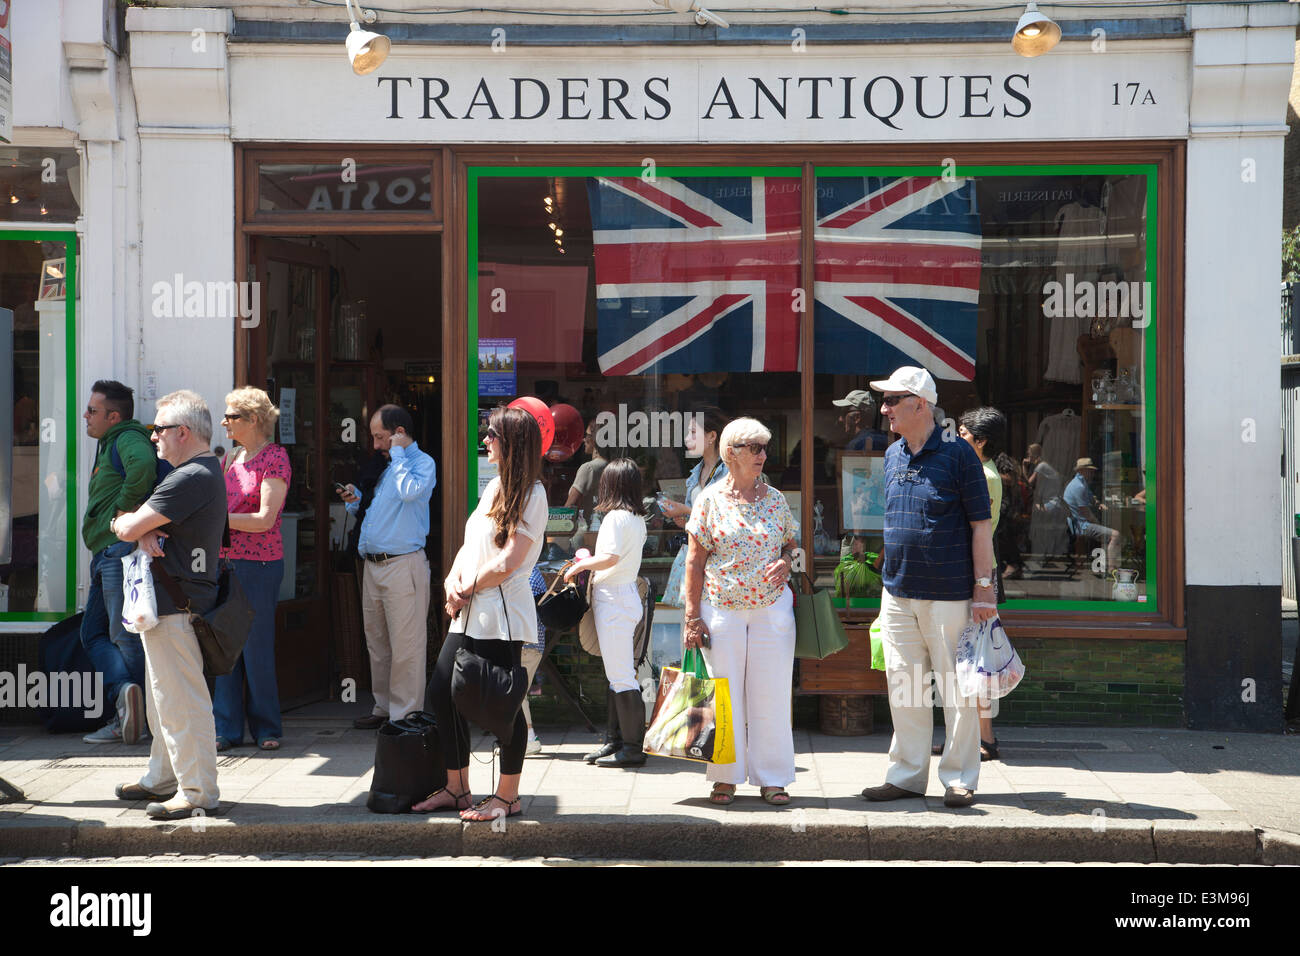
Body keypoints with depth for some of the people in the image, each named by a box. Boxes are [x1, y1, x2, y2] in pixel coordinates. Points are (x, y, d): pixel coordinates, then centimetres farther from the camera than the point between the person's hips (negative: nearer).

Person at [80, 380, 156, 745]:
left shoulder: (128, 438, -10)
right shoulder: (109, 445, 22)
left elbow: (143, 466, -33)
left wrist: (124, 507, -23)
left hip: (123, 547, -10)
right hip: (107, 553, 10)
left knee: (125, 634, -7)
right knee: (93, 632, 8)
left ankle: (134, 719, -4)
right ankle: (125, 692, -3)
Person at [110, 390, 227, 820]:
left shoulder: (192, 478, -19)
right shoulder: (203, 471, 17)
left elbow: (128, 528, -21)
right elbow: (137, 522, 14)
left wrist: (123, 522, 2)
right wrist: (143, 530, -9)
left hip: (177, 605, -11)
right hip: (167, 604, 11)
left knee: (181, 702, -6)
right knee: (164, 699, 20)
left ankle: (198, 792, -1)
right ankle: (163, 779, 31)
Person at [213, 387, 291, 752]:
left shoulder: (274, 458, -8)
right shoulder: (231, 458, 15)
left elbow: (265, 519, -15)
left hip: (259, 563, -7)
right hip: (225, 560, 7)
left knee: (257, 646, -1)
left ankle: (266, 728, 11)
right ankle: (227, 728, 12)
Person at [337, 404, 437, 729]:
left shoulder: (422, 463, -5)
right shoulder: (386, 466, 20)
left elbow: (410, 492, -28)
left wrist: (398, 454, -15)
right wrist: (356, 499, 11)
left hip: (403, 565, -9)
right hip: (372, 565, 9)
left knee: (405, 647, -6)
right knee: (377, 643, 14)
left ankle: (405, 716, -1)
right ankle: (383, 707, 24)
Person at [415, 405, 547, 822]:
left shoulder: (530, 494, -9)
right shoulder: (495, 487, 18)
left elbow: (508, 563, -16)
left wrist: (467, 590, -7)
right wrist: (453, 580, 0)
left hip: (501, 615, -9)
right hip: (468, 615, 9)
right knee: (442, 695, 8)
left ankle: (507, 797, 8)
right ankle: (456, 790, 20)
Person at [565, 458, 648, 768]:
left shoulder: (615, 517, -14)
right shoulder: (638, 519, 11)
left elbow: (610, 558, -23)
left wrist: (581, 565, -8)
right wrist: (589, 562, 21)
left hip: (613, 600, -9)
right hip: (628, 595, 9)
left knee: (620, 676, -6)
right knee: (618, 675, 13)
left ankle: (632, 748, -4)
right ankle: (615, 740, 18)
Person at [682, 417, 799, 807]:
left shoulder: (775, 499, 8)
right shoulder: (710, 499, 0)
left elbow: (791, 542, 20)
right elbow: (695, 561, 0)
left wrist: (786, 562, -5)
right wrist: (692, 617, -5)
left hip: (772, 607, 2)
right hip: (721, 609, -2)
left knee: (771, 694, 2)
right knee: (724, 694, 3)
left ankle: (771, 778, 11)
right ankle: (725, 776, 14)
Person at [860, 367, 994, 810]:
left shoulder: (957, 454, -7)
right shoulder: (892, 456, 11)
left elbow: (981, 525, -7)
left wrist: (983, 586, -11)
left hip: (949, 595, -6)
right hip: (898, 595, 6)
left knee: (956, 689, 1)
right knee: (904, 687, 9)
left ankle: (959, 779, 11)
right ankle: (907, 776, 18)